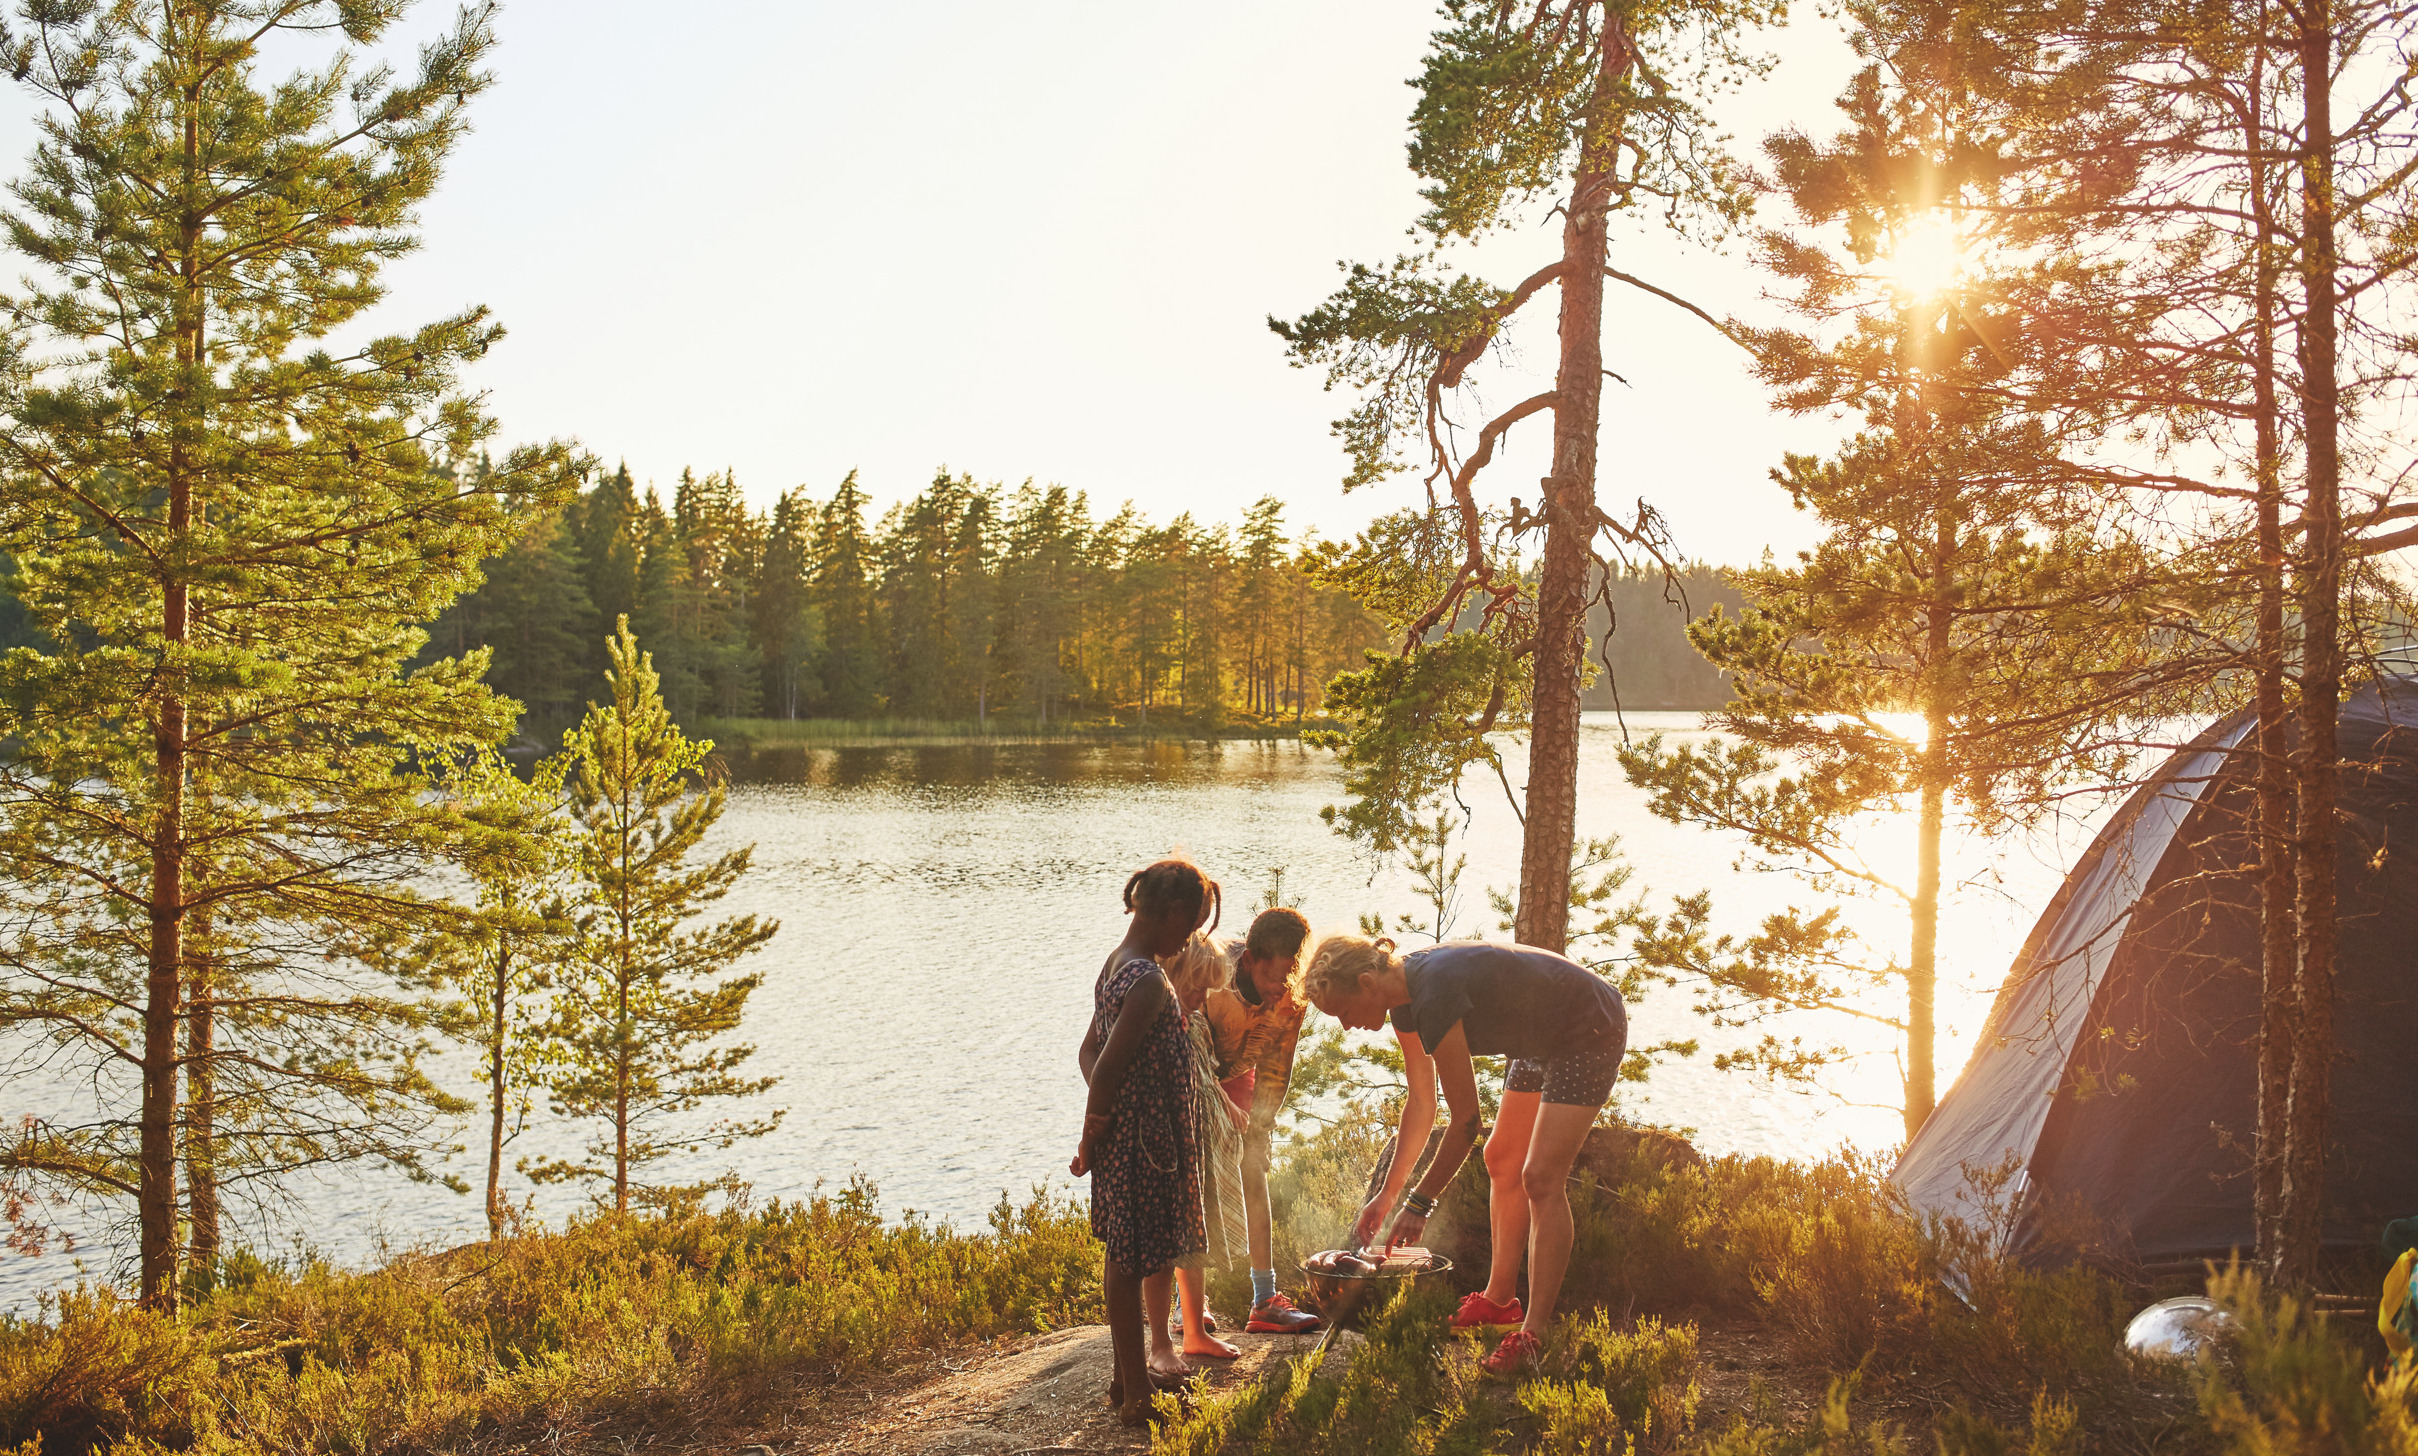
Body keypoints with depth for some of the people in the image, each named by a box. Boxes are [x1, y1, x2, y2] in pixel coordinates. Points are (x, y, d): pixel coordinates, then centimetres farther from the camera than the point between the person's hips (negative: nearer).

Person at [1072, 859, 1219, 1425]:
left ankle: (1128, 1378, 30)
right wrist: (1091, 1141, -13)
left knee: (1123, 1261, 18)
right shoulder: (1149, 982, -22)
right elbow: (1106, 1066, -25)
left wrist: (1099, 1127, 4)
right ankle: (1136, 1394, 10)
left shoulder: (1117, 965, 8)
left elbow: (1090, 1050, 13)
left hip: (1126, 1139, 10)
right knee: (1129, 1264, 0)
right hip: (1142, 1142, -10)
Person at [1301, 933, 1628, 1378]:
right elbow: (1421, 1103, 7)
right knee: (1501, 1161, 16)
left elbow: (1466, 1120, -27)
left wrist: (1419, 1204, -19)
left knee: (1541, 1179, -15)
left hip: (1592, 1034, -10)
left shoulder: (1435, 998, -33)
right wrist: (1387, 1195, 8)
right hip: (1544, 1043, 10)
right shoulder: (1404, 995, -3)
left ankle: (1534, 1333, -13)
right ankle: (1499, 1300, 27)